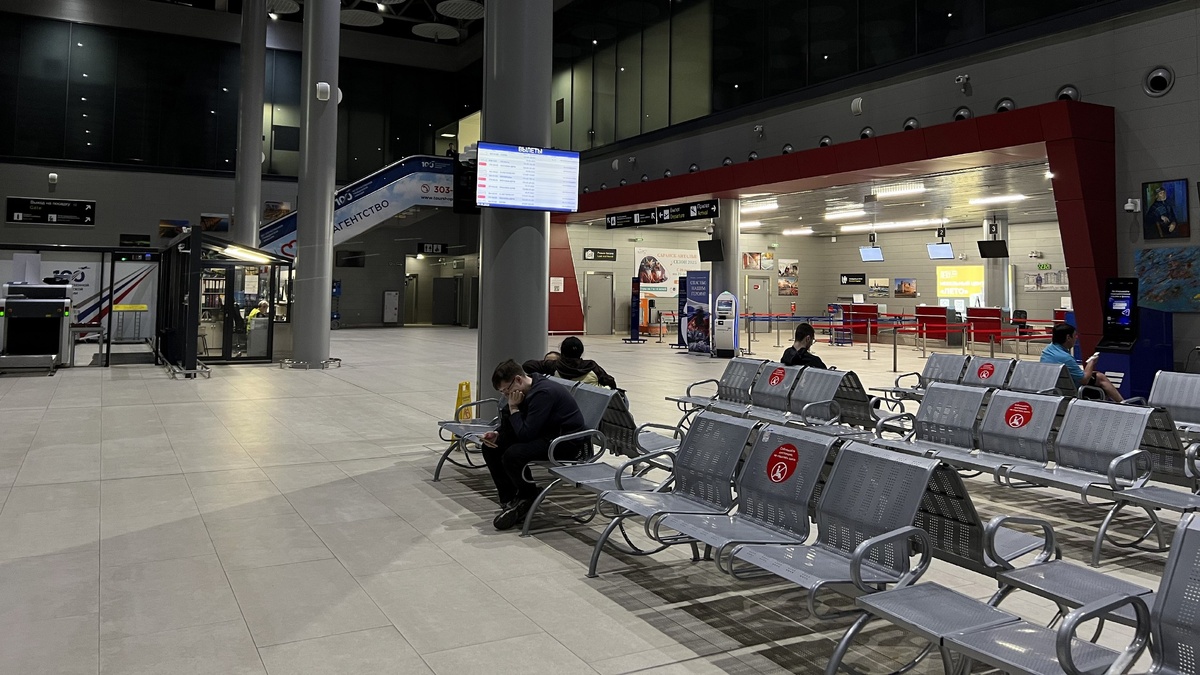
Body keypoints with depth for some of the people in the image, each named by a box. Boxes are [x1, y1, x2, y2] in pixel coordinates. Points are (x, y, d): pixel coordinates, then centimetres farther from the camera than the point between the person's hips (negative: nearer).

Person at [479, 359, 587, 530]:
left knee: (512, 455, -30)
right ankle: (509, 500, 4)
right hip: (545, 436, 10)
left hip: (567, 442, -10)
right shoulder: (527, 390, 5)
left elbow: (525, 434, -27)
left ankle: (528, 497, 0)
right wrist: (496, 435, -3)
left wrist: (514, 408, -15)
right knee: (491, 447, 0)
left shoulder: (543, 393, -25)